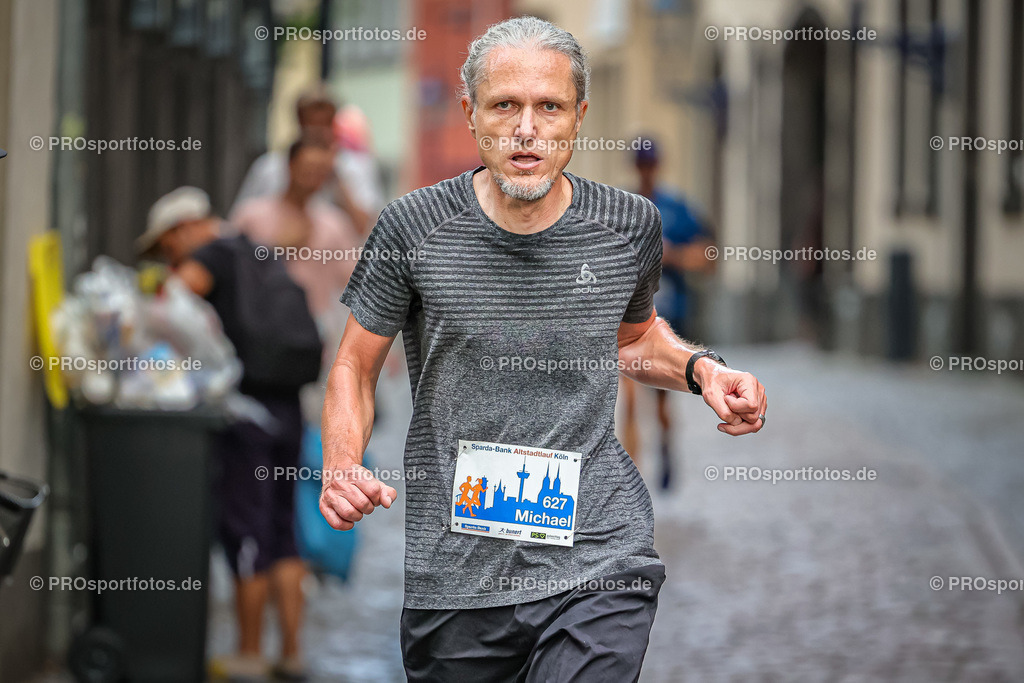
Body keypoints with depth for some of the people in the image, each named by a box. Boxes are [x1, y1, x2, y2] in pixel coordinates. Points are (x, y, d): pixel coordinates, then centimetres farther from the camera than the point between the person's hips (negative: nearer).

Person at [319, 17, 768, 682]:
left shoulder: (629, 225, 1)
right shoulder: (415, 226, -4)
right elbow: (356, 364, 7)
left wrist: (700, 368, 2)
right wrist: (341, 469, -11)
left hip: (598, 557, 0)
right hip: (455, 571, 1)